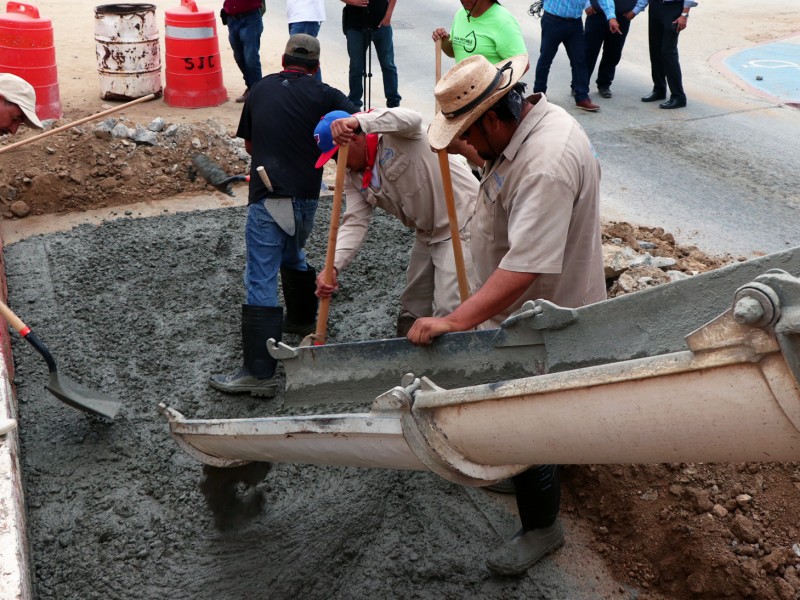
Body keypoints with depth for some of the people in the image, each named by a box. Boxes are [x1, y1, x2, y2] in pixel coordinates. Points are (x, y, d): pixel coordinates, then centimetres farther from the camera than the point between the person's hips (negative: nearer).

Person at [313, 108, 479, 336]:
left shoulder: (394, 135, -15)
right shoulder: (354, 178, 4)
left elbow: (412, 118, -39)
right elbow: (354, 223, -7)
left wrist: (358, 120, -54)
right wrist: (334, 266, -25)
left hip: (462, 219, -9)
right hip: (428, 233, 9)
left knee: (448, 309, -16)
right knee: (412, 307, 18)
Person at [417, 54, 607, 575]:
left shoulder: (546, 166, -35)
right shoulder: (533, 120, -2)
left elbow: (526, 267, -39)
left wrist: (455, 321, -40)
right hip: (524, 310, 10)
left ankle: (541, 528, 26)